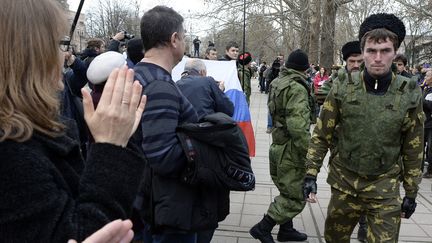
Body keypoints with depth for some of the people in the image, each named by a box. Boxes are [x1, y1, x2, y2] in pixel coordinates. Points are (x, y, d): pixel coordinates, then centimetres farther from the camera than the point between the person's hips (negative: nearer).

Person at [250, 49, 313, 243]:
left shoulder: (277, 82, 8)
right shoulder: (297, 89, -20)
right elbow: (297, 126, -27)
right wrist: (309, 152, -21)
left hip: (278, 145, 10)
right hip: (291, 150, -9)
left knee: (288, 192, 21)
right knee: (295, 197, 1)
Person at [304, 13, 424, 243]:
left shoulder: (410, 94, -8)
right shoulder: (343, 88, -8)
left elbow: (413, 150, 1)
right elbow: (321, 135, -2)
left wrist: (411, 193, 4)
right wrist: (310, 174, -6)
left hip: (385, 188, -1)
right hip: (344, 182, 1)